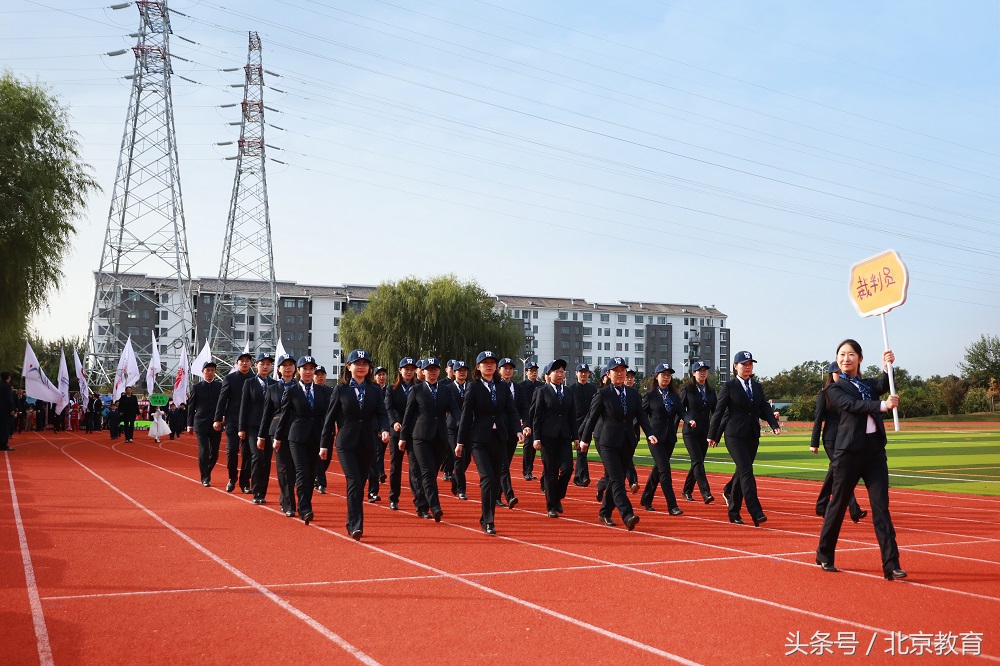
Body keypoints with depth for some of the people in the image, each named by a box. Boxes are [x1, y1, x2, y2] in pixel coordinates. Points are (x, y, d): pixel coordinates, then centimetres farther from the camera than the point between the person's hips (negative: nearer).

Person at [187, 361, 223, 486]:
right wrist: (190, 424, 3)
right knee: (203, 452, -7)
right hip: (201, 424, -2)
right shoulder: (197, 387, 3)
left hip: (216, 425, 2)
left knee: (214, 453, 7)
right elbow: (191, 406, 6)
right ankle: (205, 478, 0)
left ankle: (206, 472, 30)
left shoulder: (220, 386, 5)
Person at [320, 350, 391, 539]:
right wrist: (324, 444, 2)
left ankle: (352, 524, 21)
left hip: (367, 444, 3)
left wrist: (384, 429, -21)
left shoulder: (375, 391, 8)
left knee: (360, 484, 9)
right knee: (354, 482, -16)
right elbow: (330, 417, 4)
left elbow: (382, 413, 1)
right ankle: (356, 526, -18)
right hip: (346, 443, -3)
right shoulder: (341, 390, 2)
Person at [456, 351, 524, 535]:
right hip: (479, 439, -4)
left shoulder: (503, 388, 9)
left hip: (499, 438, 4)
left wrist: (518, 430, -11)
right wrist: (461, 441, -2)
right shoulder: (474, 388, -2)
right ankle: (488, 522, -12)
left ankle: (486, 518, 21)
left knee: (496, 480, 7)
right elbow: (466, 415, -2)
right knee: (487, 478, -15)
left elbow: (512, 411, 7)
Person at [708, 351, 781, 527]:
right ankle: (756, 513, -20)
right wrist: (712, 435, -1)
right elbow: (719, 411, -1)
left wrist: (774, 425, -7)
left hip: (752, 436, 6)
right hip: (735, 435, -6)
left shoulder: (757, 387, 14)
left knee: (742, 471, 11)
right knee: (746, 472, -14)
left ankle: (734, 511, 25)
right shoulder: (729, 387, -2)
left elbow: (765, 408, 10)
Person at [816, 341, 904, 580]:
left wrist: (888, 368, -24)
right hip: (849, 451, -4)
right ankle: (824, 555, 21)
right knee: (838, 504, 5)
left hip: (875, 451, 4)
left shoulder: (869, 384, 16)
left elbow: (884, 386, -7)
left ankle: (891, 564, -7)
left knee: (881, 506, -3)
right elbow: (853, 405, -17)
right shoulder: (835, 389, 3)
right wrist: (881, 405, -30)